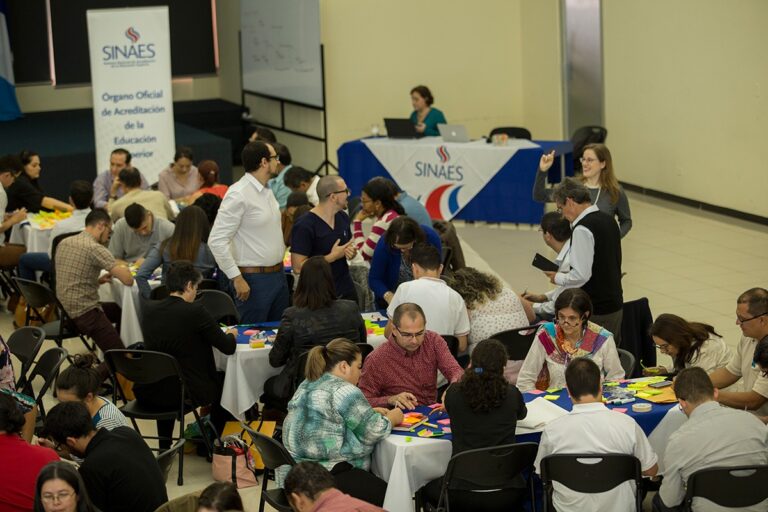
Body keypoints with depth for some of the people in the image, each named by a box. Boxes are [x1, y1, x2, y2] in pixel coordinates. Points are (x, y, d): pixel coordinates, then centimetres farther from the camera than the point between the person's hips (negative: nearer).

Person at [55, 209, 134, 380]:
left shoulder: (64, 243, 8)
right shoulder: (95, 248, -17)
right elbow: (128, 280, -20)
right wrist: (122, 268, 2)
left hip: (65, 310, 9)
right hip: (84, 313, -9)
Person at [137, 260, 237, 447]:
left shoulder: (148, 310, -2)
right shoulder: (195, 311, -16)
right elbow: (228, 347, -8)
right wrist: (231, 334, 16)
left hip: (149, 394, 5)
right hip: (187, 393, -4)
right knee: (224, 380, 25)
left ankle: (164, 448, 39)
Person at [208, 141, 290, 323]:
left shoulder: (267, 191, 10)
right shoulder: (238, 195, -16)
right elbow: (217, 241, -19)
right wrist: (236, 278, -18)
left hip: (278, 274, 8)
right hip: (254, 280, -8)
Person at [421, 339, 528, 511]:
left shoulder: (455, 393, -4)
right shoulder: (511, 394, -2)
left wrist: (468, 374, 29)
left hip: (463, 492, -1)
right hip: (504, 493, 1)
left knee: (429, 488, 32)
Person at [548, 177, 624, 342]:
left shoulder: (582, 230, -18)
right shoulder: (608, 220, 9)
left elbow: (581, 275, -21)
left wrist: (558, 277, -4)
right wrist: (567, 274, 16)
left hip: (595, 312, -9)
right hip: (615, 305, 9)